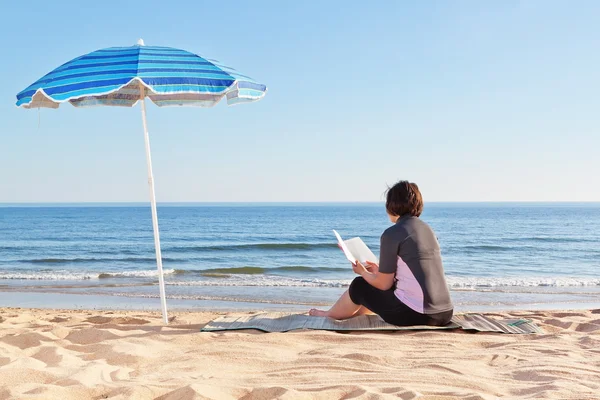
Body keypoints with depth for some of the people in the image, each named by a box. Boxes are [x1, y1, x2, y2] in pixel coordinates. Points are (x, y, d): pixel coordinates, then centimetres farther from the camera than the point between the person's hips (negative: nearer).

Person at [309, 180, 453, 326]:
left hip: (415, 315, -7)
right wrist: (380, 270, 32)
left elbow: (384, 284, -3)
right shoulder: (427, 229, 12)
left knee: (359, 286, 18)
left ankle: (329, 315, 44)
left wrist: (363, 272, 17)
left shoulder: (392, 234, -10)